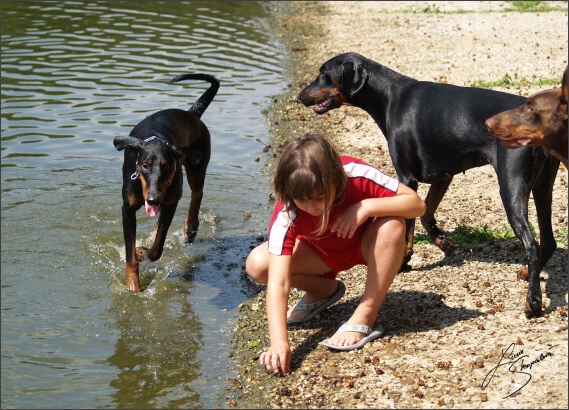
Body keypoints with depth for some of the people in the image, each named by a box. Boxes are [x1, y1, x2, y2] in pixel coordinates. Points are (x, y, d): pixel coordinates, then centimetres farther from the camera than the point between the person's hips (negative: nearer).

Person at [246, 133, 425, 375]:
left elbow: (417, 204, -31)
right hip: (322, 253, 1)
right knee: (257, 264, -24)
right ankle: (324, 290, 4)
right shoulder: (286, 216, -34)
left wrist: (367, 207, -45)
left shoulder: (356, 175, -35)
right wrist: (279, 342, -54)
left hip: (365, 244, -1)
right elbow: (278, 282, -42)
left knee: (392, 226, -36)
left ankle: (364, 318, -22)